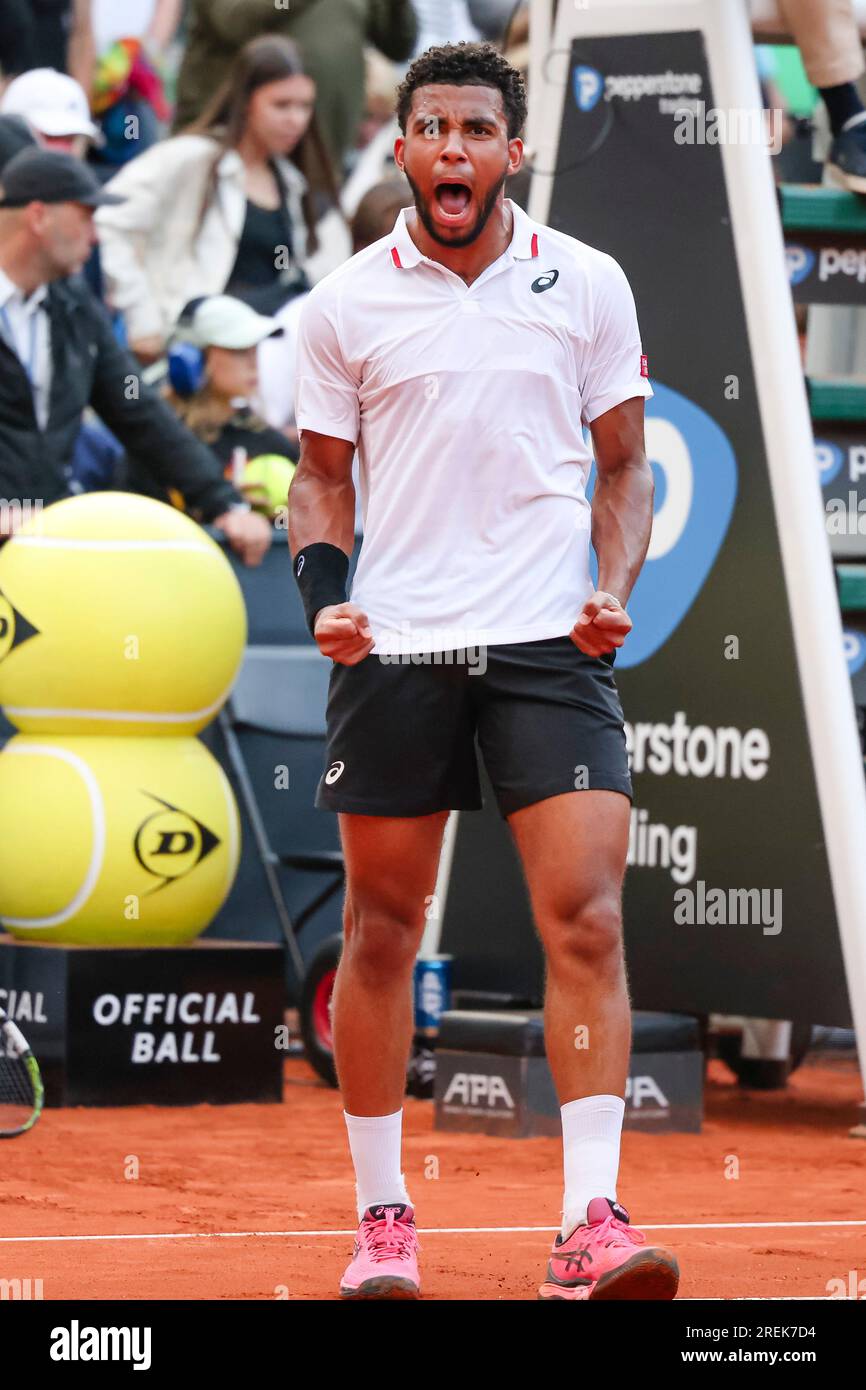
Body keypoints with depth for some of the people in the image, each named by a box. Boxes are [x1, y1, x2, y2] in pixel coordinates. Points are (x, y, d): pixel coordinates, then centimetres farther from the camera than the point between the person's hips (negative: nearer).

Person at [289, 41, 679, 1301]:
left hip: (550, 643, 0)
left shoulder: (587, 286, 5)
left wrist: (616, 588, -4)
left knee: (587, 921, -11)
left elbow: (622, 463, 12)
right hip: (393, 652, 0)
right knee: (380, 930, 4)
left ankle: (590, 1222, -12)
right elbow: (321, 478, 12)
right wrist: (324, 601, -5)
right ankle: (381, 1215, 16)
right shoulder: (345, 307, 4)